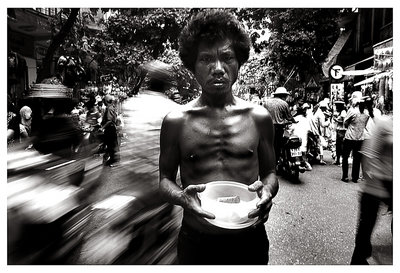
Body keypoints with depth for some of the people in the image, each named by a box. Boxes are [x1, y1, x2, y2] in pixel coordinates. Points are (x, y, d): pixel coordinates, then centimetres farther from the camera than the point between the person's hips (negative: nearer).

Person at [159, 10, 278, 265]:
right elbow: (165, 178, 1)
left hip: (250, 239, 2)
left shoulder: (259, 117, -4)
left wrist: (268, 190, -15)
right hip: (196, 242, -1)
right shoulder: (176, 121, -7)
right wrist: (181, 197, -20)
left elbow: (269, 172, 7)